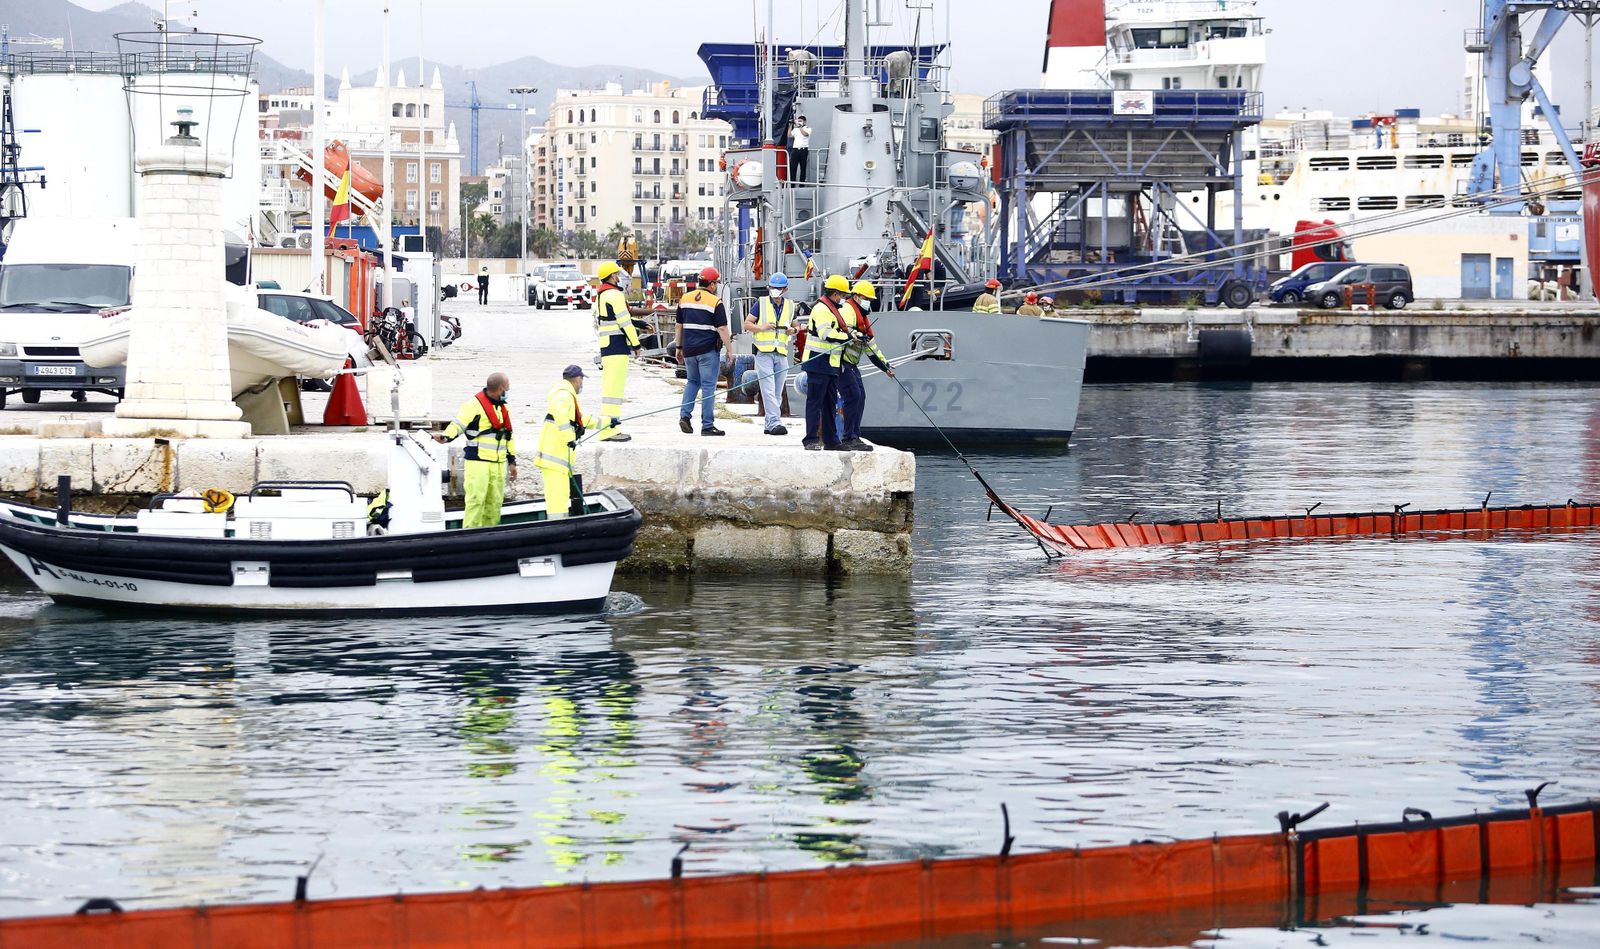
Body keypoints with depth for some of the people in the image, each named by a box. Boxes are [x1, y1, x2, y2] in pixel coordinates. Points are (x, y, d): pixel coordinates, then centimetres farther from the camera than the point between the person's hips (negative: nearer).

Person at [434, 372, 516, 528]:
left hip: (498, 463, 8)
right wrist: (446, 436, -36)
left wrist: (512, 461, 24)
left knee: (495, 501, 7)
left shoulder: (503, 408, 18)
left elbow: (509, 435, 25)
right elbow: (458, 424, -16)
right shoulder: (474, 405, -7)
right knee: (476, 499, -13)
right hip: (478, 461, -8)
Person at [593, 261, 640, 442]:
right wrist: (636, 344, -9)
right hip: (617, 346, -10)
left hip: (605, 346, 10)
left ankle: (608, 428, 16)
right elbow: (625, 322, -15)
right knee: (614, 386, -12)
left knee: (609, 386, 13)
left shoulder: (600, 296, 18)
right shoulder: (615, 295, -12)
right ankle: (609, 429, -17)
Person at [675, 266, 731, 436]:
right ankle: (707, 425, -1)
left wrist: (679, 348, 21)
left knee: (693, 381, 21)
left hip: (689, 350, 5)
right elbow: (722, 329, -12)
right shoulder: (715, 302, -8)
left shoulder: (685, 299, 9)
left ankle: (685, 415, 5)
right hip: (708, 350, -5)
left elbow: (679, 326, 14)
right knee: (708, 386, -1)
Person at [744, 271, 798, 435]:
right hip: (764, 352, -4)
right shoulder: (761, 303, 2)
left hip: (782, 354, 4)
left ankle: (769, 425, 14)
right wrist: (761, 327, -15)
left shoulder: (790, 306, 12)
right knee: (768, 391, -14)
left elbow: (795, 326, 24)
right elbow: (747, 324, 3)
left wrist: (793, 330, 0)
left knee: (777, 394, 7)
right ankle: (774, 423, -21)